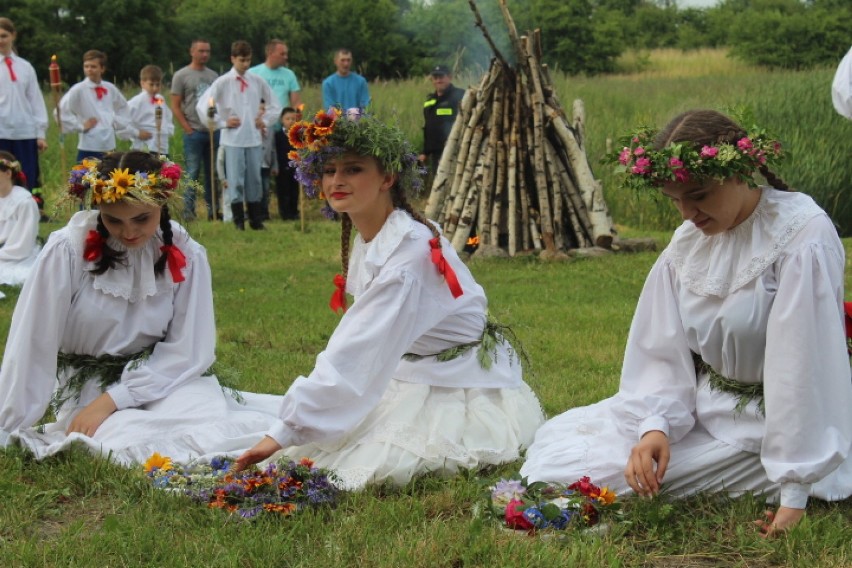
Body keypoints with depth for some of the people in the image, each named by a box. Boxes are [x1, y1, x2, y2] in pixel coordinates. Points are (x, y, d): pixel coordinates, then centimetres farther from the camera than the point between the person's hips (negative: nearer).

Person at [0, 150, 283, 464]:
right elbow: (31, 346, -12)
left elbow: (188, 351, -8)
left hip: (161, 379, 1)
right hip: (87, 388, -1)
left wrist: (113, 400, -17)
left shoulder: (185, 255, -8)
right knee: (137, 445, -31)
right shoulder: (67, 251, -14)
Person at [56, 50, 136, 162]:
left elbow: (123, 108, 24)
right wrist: (80, 126, -12)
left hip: (109, 148, 5)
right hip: (88, 148, -5)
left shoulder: (110, 89, 6)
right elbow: (60, 113, -15)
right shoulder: (78, 90, -9)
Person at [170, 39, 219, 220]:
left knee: (213, 173, 7)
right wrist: (188, 129, -8)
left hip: (214, 131, 4)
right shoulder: (181, 75, 1)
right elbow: (175, 107, -2)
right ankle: (188, 210, 1)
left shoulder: (213, 75, 14)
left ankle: (213, 209, 14)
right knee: (193, 172, -4)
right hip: (194, 132, -4)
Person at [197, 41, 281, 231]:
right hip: (233, 139, -3)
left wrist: (265, 121, 7)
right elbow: (202, 105, -6)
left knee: (254, 179, 6)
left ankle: (256, 220, 13)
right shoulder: (223, 82, -2)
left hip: (254, 138, 3)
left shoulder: (257, 81, 7)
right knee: (236, 180, -3)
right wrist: (222, 122, -6)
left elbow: (274, 105, 19)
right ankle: (238, 221, 5)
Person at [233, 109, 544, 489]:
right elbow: (355, 344, 2)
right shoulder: (369, 241, 2)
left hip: (463, 397, -8)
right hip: (411, 382, 8)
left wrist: (284, 434, -28)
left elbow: (358, 354, -30)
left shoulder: (411, 252, -27)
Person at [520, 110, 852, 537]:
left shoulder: (803, 234, -22)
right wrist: (657, 425, -22)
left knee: (591, 471, -14)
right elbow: (665, 352, -2)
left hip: (760, 424, -7)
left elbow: (804, 367, -26)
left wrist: (794, 496, -28)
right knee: (557, 438, 7)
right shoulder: (689, 238, -1)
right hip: (701, 404, 7)